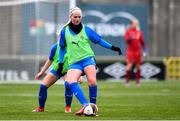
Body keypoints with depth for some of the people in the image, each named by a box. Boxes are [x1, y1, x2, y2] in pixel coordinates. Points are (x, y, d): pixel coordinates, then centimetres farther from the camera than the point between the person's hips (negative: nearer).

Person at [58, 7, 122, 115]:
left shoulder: (86, 30, 3)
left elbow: (99, 40, 10)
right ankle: (85, 105, -37)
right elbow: (62, 47, 15)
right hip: (74, 62, 1)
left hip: (88, 58, -1)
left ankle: (93, 105, -6)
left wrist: (112, 47, 3)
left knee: (92, 82, -25)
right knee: (70, 81, -28)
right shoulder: (65, 31, 5)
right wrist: (61, 62, 12)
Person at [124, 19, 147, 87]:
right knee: (129, 65, -10)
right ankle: (127, 81, -3)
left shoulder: (139, 32, 9)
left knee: (138, 66, 5)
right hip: (130, 51, -4)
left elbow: (142, 42, 11)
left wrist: (144, 50, 7)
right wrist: (131, 38, -28)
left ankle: (138, 81, 12)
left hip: (138, 51, 4)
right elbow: (127, 40, -9)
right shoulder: (128, 31, -1)